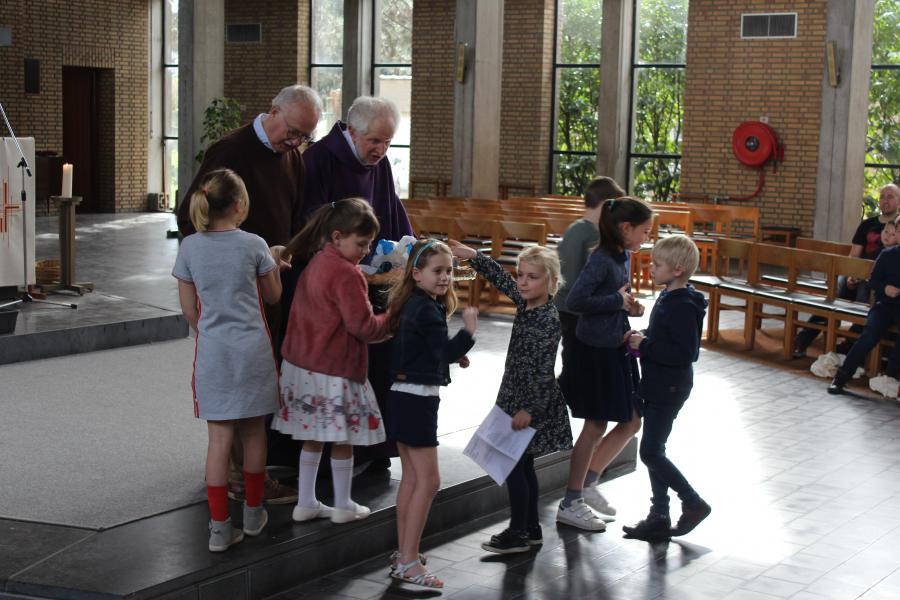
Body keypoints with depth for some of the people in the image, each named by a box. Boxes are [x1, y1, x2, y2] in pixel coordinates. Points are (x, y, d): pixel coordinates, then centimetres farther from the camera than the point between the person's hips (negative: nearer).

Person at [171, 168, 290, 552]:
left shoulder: (190, 248, -2)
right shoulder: (254, 246, -7)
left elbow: (189, 310, 4)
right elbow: (272, 297, 7)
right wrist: (274, 261, 22)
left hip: (212, 352, 1)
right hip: (252, 350, -1)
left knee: (219, 438, 3)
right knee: (254, 433, 14)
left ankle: (220, 527, 3)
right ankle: (253, 513, 28)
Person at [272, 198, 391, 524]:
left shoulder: (315, 263, 10)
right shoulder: (346, 273, -18)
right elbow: (362, 325, -19)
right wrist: (390, 320, -2)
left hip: (303, 363, 9)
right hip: (334, 371, -8)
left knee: (312, 437, 15)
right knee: (343, 439, 5)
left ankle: (306, 502, 21)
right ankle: (343, 506, 16)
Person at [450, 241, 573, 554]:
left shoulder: (549, 320, -20)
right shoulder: (526, 302, 3)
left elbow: (543, 369, -22)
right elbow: (500, 278, 15)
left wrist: (528, 409, -22)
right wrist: (472, 256, 5)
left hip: (532, 401, -9)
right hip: (516, 396, 9)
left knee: (515, 464, -3)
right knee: (522, 464, 15)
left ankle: (518, 533, 7)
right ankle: (531, 528, 25)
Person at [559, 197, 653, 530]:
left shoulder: (623, 257, 8)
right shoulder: (602, 259, -18)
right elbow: (575, 301, -27)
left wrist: (629, 307, 1)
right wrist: (617, 301, -19)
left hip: (617, 348, 9)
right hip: (597, 350, -9)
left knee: (632, 422, 12)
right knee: (596, 426, 1)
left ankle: (586, 486, 22)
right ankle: (571, 505, 14)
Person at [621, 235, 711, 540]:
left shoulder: (683, 306, -21)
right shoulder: (667, 298, 9)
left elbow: (687, 353, -26)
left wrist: (644, 346, -21)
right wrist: (641, 337, 2)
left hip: (669, 389, -10)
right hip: (658, 387, 10)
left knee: (650, 452, -6)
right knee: (654, 451, 13)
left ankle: (694, 504, 8)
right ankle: (659, 517, 21)